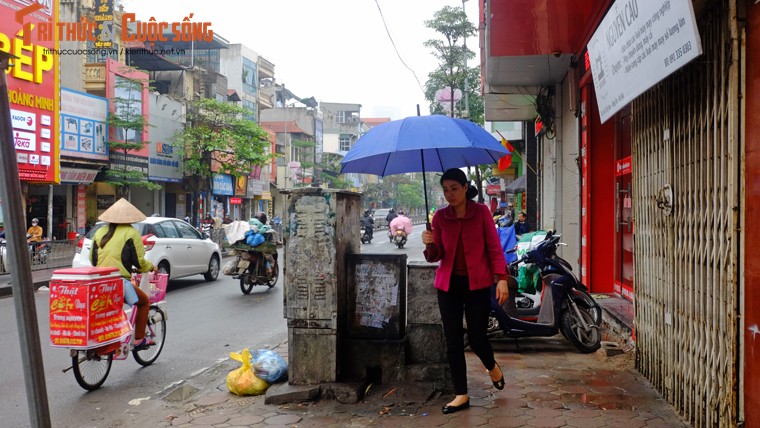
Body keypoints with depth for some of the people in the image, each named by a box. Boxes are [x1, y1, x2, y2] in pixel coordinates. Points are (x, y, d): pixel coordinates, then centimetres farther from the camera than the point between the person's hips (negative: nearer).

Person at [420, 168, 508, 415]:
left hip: (477, 283, -3)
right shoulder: (440, 216, 3)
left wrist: (502, 278, -13)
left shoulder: (481, 212, -3)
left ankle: (492, 366, 35)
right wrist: (430, 245, -20)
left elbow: (494, 247, -4)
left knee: (477, 338, 0)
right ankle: (461, 395, 16)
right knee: (453, 340, 3)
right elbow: (436, 256, 3)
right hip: (448, 284, 3)